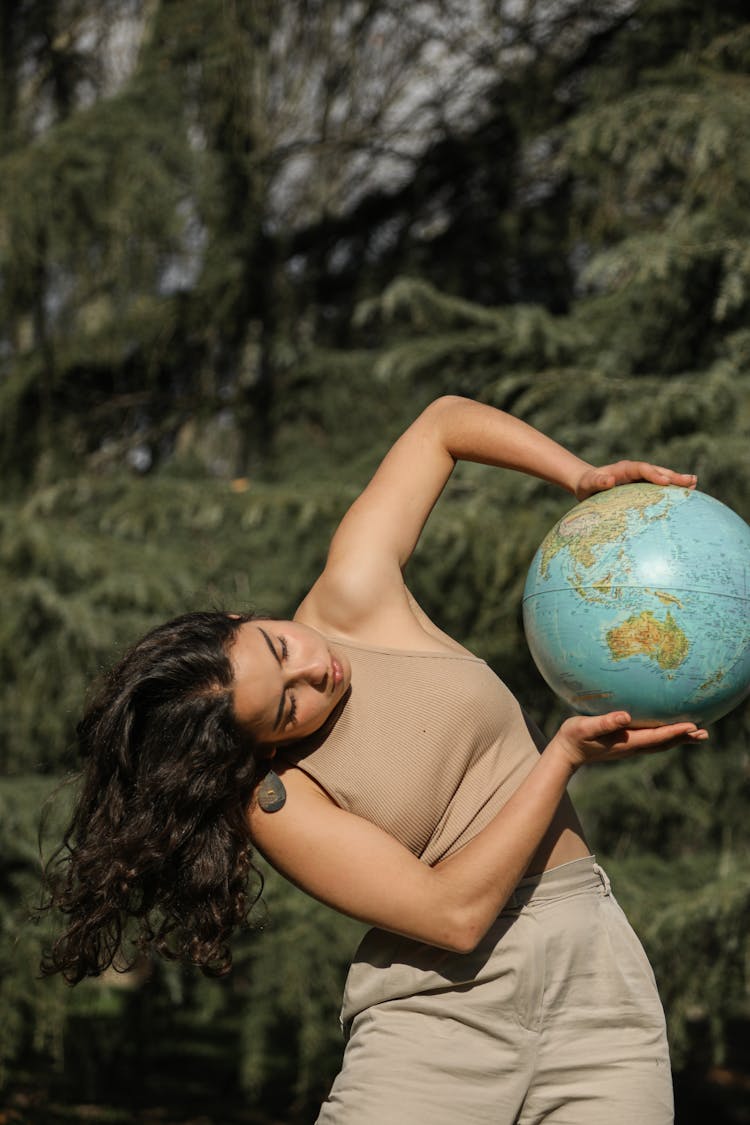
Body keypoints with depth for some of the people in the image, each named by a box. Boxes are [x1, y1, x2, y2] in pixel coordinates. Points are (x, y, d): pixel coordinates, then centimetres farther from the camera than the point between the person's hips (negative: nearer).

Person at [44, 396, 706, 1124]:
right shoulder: (272, 802, -13)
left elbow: (441, 424, 7)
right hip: (440, 1007, -3)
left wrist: (583, 479, -5)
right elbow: (452, 913, -21)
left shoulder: (355, 601, -4)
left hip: (594, 966, 3)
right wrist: (567, 754, -20)